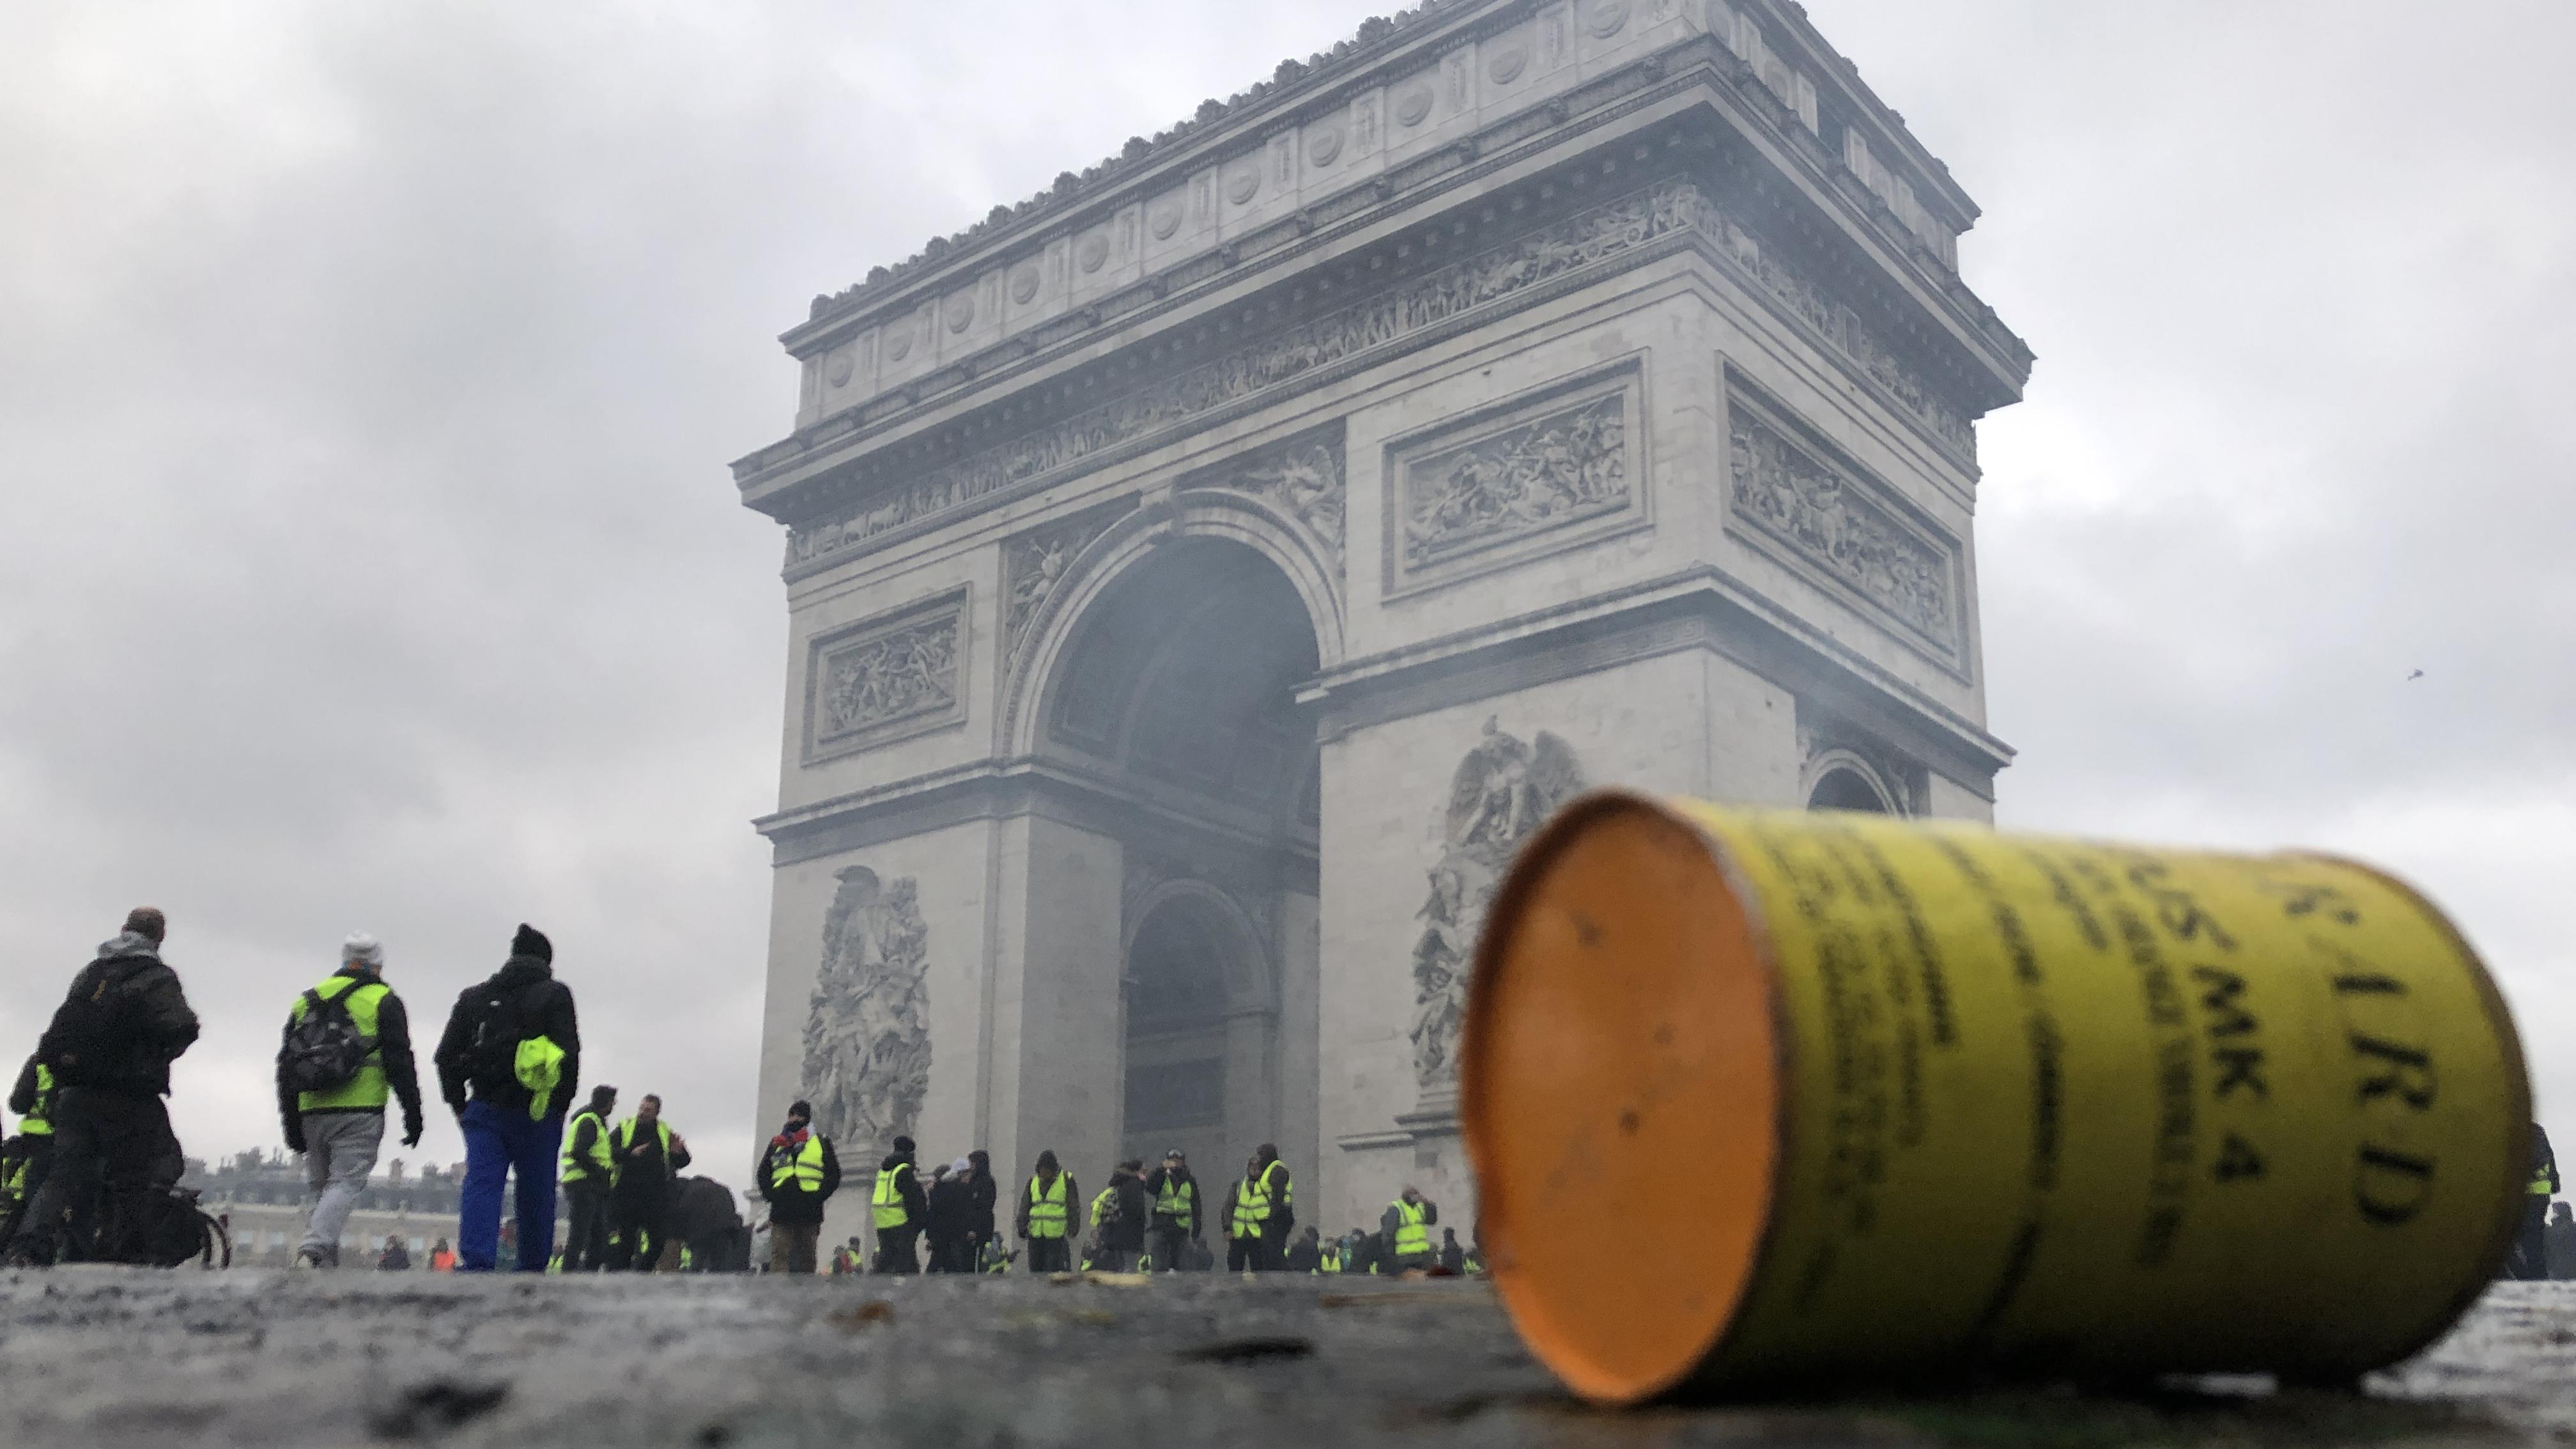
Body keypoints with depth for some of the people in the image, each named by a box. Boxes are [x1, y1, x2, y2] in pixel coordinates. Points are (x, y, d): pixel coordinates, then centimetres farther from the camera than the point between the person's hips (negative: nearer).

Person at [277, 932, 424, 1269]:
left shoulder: (306, 1001, 19)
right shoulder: (383, 1001, 3)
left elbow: (286, 1066, 19)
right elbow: (400, 1061, -4)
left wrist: (291, 1123, 21)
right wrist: (413, 1114, -1)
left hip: (311, 1113, 5)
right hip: (359, 1114, -5)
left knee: (317, 1185, 14)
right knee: (346, 1182, -6)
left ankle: (326, 1263, 10)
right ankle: (312, 1250, -23)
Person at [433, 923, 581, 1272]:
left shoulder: (475, 996, 14)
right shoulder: (555, 995, 2)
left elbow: (447, 1055, 11)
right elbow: (569, 1054, -8)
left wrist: (459, 1106, 15)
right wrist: (559, 1107, 1)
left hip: (485, 1110, 2)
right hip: (537, 1113, -2)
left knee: (480, 1186, -4)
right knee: (536, 1196, 7)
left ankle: (475, 1262, -22)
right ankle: (532, 1270, 12)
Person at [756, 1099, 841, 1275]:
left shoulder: (821, 1143, 11)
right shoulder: (777, 1143, 17)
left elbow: (833, 1175, 6)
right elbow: (762, 1173, 19)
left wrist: (818, 1197, -8)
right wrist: (770, 1195, 1)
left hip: (809, 1212, -1)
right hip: (781, 1212, 1)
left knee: (807, 1257, 3)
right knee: (779, 1255, -10)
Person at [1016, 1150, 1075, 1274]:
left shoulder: (1066, 1179, 0)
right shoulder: (1033, 1180, 12)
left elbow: (1073, 1207, 0)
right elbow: (1025, 1207, 16)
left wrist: (1072, 1230, -5)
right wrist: (1022, 1229, 9)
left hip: (1056, 1235, -5)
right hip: (1035, 1234, 5)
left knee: (1052, 1269, -8)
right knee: (1035, 1268, 8)